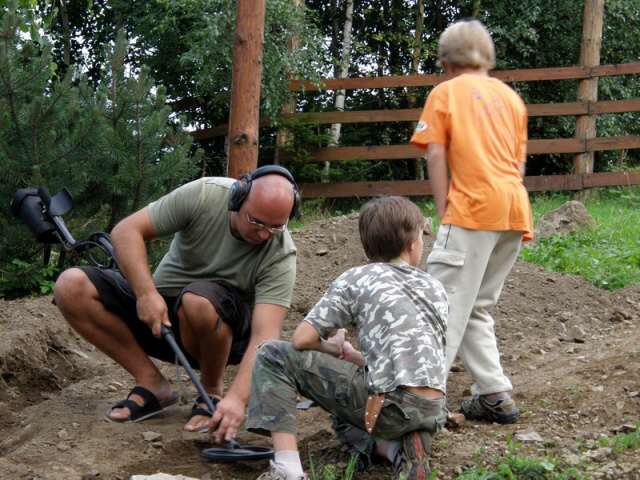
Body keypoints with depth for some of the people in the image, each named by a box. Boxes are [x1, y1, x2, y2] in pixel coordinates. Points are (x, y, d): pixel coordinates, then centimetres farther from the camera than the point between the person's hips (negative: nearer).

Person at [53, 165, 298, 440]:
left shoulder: (280, 255, -22)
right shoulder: (205, 195, -19)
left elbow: (265, 335, -31)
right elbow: (126, 231, -15)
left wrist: (238, 398, -45)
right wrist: (146, 293, -29)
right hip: (158, 304, 3)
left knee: (198, 301, -39)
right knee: (71, 287, -18)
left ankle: (213, 392, -10)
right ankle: (151, 384, -9)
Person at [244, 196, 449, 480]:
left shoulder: (356, 279, 5)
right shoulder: (436, 289, 20)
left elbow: (302, 339, -1)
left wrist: (335, 350, 19)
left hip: (390, 402, -6)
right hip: (433, 413, 6)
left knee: (273, 355, 4)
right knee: (345, 419, 39)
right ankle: (401, 449, 6)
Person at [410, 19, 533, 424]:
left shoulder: (445, 92, 6)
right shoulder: (510, 96, 21)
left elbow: (436, 155, -2)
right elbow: (520, 162, 18)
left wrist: (444, 211, -1)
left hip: (473, 206, -6)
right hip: (515, 208, 6)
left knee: (447, 305, -9)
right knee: (476, 307, 14)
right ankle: (495, 395, 9)